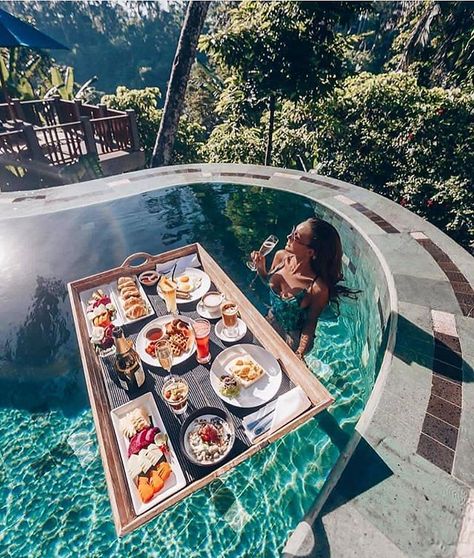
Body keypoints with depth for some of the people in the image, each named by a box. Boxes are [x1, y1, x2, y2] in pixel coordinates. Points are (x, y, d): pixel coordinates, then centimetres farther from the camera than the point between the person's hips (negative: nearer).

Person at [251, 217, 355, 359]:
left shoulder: (318, 288, -35)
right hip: (271, 321, 5)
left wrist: (299, 354, -24)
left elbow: (311, 322, -17)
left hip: (292, 338, -5)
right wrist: (260, 269, -17)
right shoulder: (281, 256, -19)